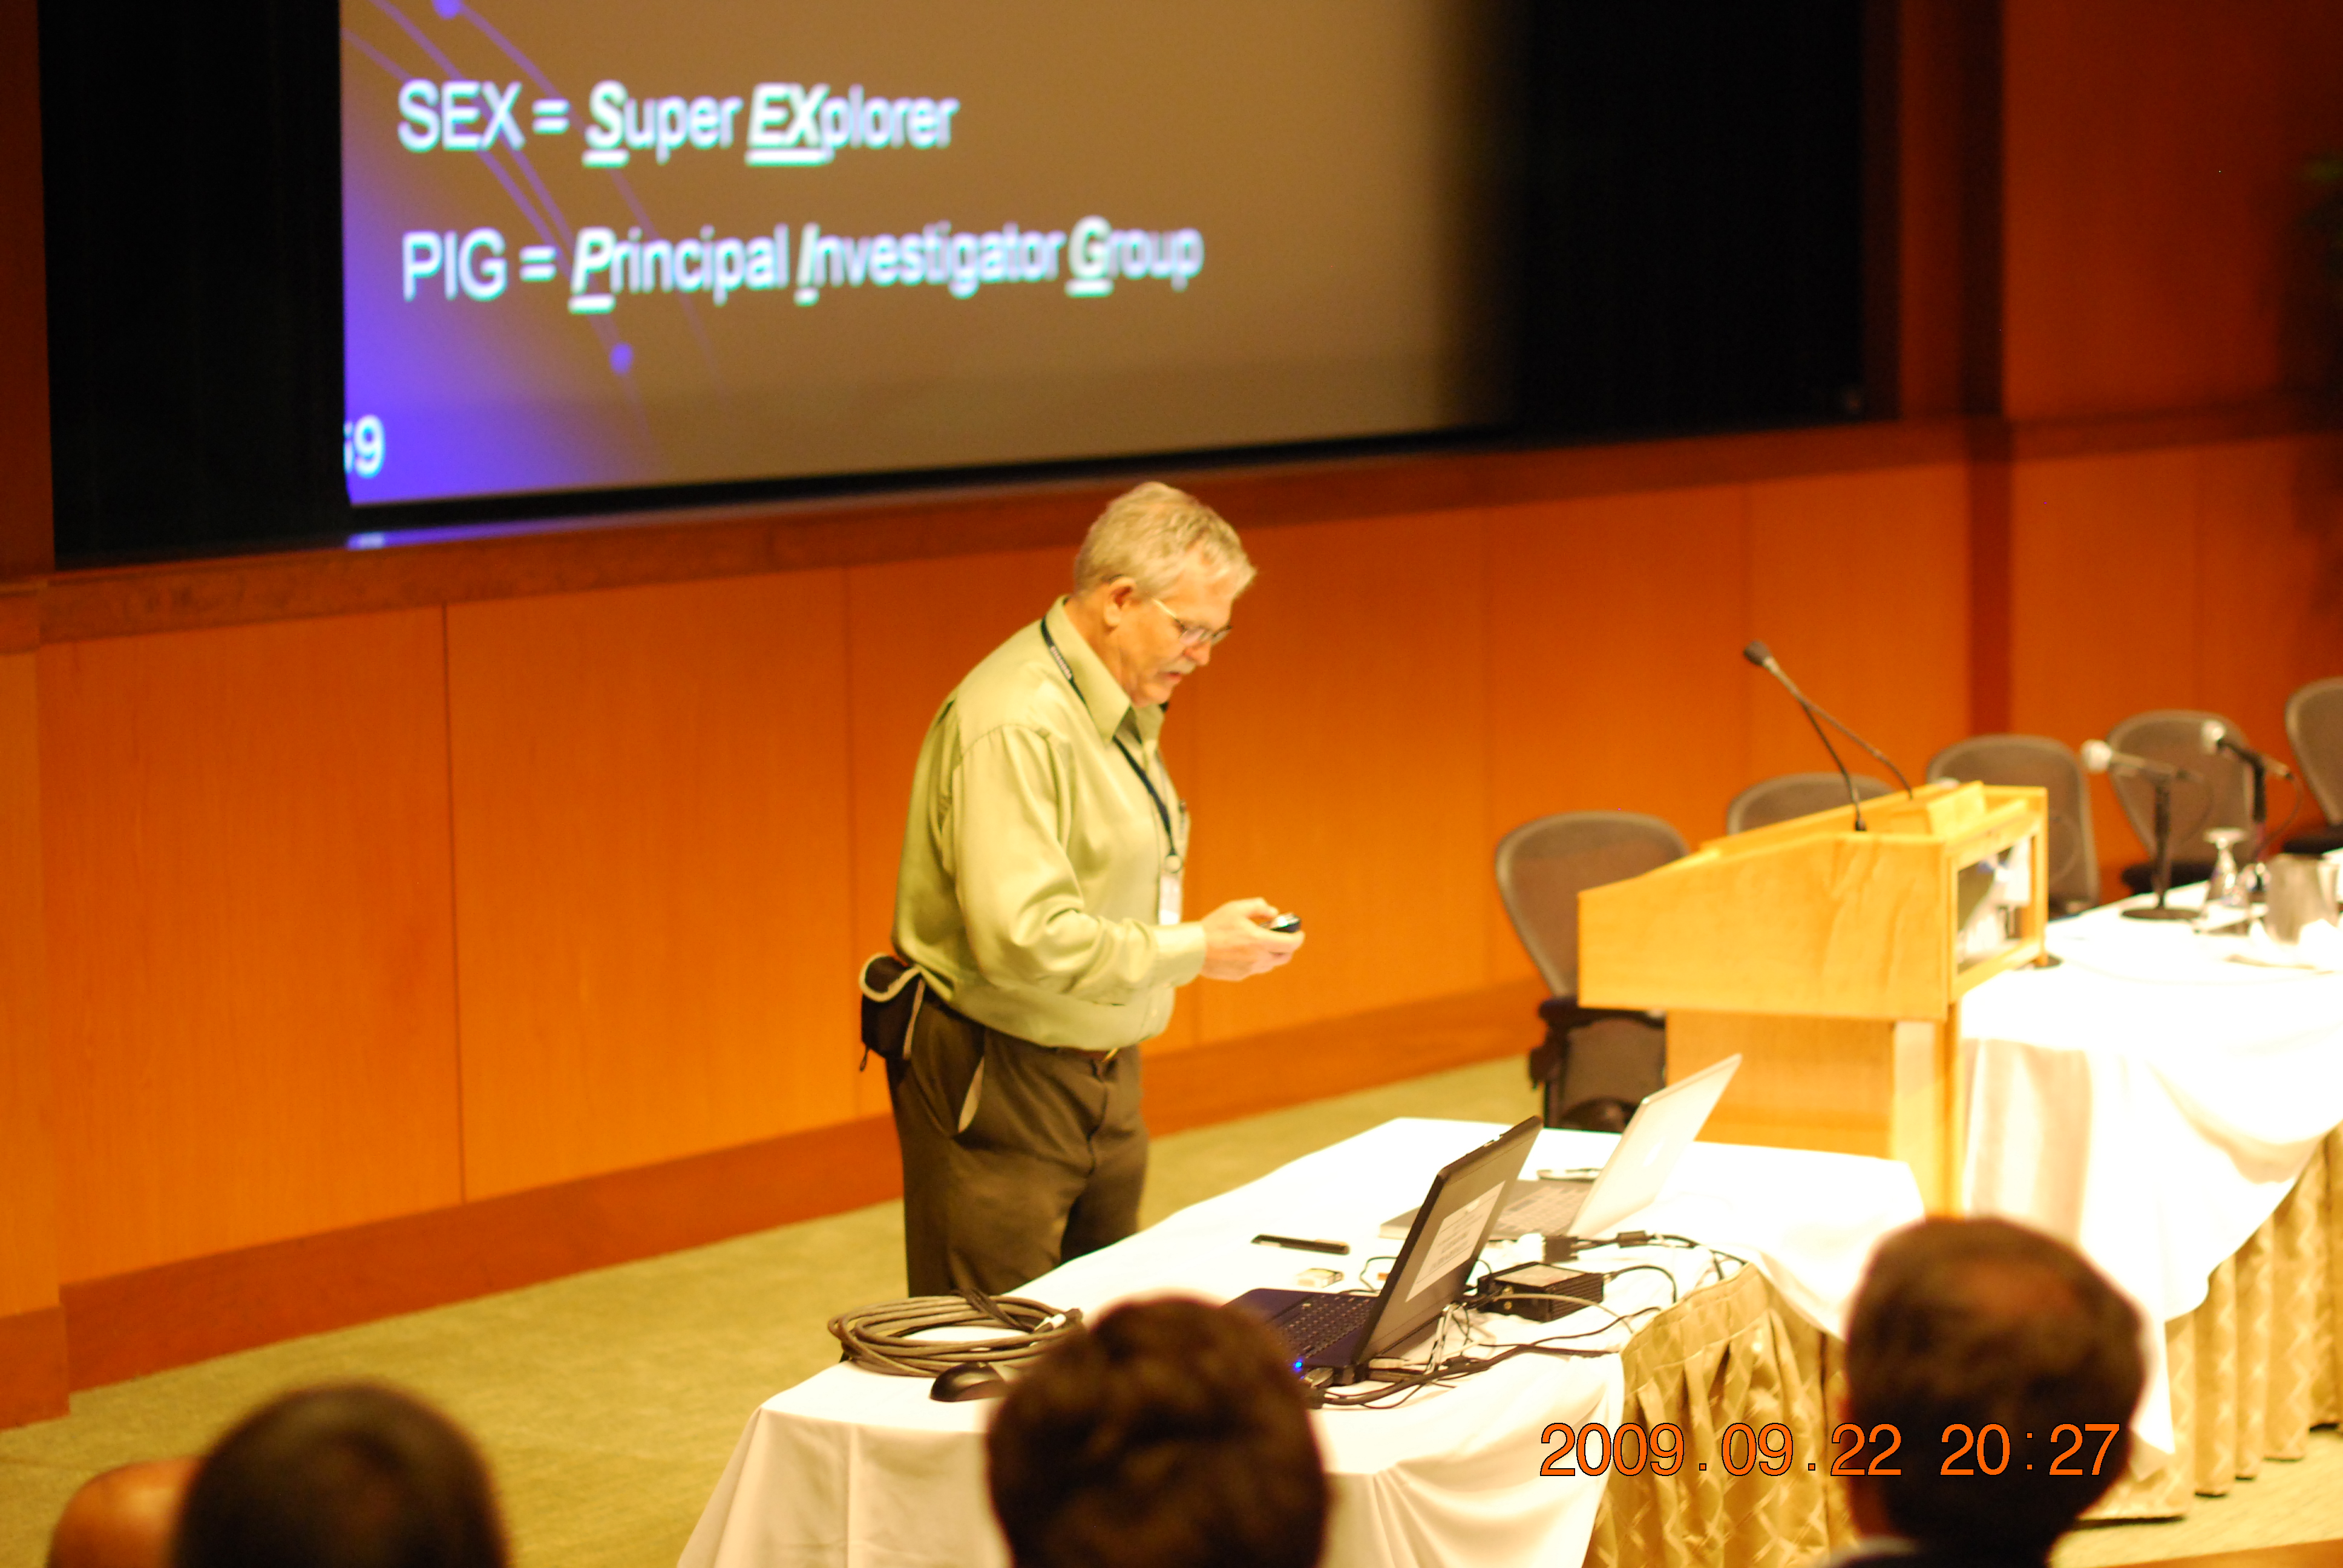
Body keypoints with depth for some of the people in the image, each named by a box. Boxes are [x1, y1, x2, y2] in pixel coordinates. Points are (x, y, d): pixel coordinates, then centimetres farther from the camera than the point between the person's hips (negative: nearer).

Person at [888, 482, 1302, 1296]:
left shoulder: (1122, 710, 12)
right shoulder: (1015, 724, -23)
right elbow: (1020, 938, -30)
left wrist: (1216, 928, 7)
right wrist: (1191, 949, -21)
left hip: (1100, 1069, 10)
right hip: (998, 1083, -10)